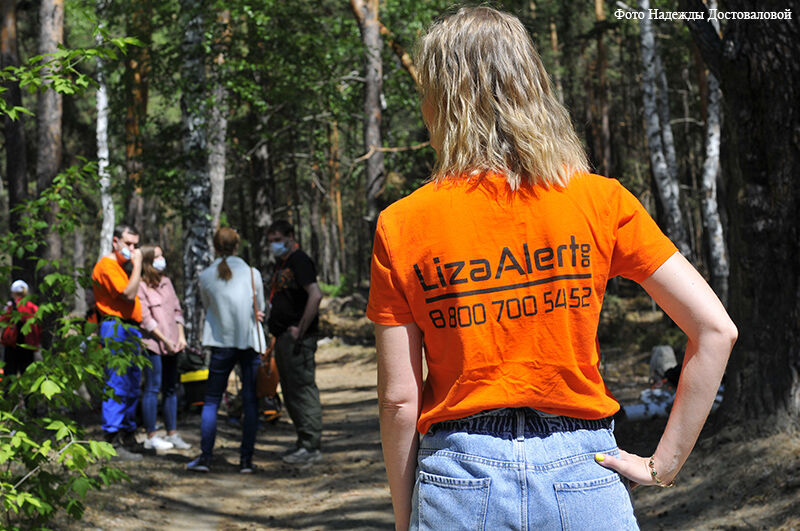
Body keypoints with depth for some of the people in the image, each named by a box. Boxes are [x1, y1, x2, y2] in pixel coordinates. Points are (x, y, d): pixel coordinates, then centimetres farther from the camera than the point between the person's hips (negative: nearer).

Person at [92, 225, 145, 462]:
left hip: (131, 329, 10)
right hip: (115, 329, -10)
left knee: (133, 385, 14)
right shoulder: (106, 266, -9)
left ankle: (128, 436, 23)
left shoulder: (124, 265, 22)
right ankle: (113, 443, -16)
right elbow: (129, 294, -20)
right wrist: (137, 265, -14)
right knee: (117, 385, -13)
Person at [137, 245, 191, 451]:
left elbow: (176, 310, 18)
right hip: (152, 343, -7)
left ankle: (172, 434, 16)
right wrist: (165, 340, -13)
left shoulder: (166, 282, 15)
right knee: (153, 388, -4)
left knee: (171, 388, 10)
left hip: (171, 345, 7)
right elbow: (145, 318, -11)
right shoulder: (140, 286, -7)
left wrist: (181, 336, 6)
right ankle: (151, 437, 2)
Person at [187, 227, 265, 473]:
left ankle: (205, 457, 4)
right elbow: (260, 309, 8)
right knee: (250, 401, 4)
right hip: (250, 342, 0)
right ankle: (246, 459, 3)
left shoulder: (206, 277, -1)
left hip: (222, 342, 0)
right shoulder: (252, 273, -3)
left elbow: (208, 307, 11)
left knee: (212, 400, 8)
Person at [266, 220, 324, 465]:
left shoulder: (300, 261, -12)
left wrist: (301, 330, -21)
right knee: (290, 391, 12)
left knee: (303, 388, -9)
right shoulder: (280, 263, 19)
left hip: (297, 338, -10)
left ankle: (311, 447, -8)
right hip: (282, 337, 10)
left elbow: (315, 295, -23)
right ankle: (304, 442, 19)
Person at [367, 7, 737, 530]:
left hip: (460, 485, 0)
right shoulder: (600, 201, -3)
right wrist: (663, 464, -1)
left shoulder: (402, 225, -5)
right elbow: (716, 330, -7)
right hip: (582, 479, 0)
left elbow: (399, 399, -4)